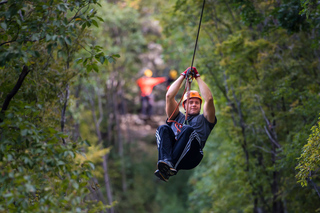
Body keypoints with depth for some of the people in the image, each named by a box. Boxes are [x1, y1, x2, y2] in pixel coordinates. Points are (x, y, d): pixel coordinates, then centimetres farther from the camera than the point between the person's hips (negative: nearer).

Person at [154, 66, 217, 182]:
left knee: (188, 129, -32)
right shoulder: (177, 117, 37)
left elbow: (209, 98, 17)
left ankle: (171, 168, -49)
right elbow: (169, 96, 27)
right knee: (163, 128, -24)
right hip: (171, 147, 2)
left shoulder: (204, 119, 32)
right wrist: (183, 76, 32)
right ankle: (166, 161, -50)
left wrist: (197, 77, 26)